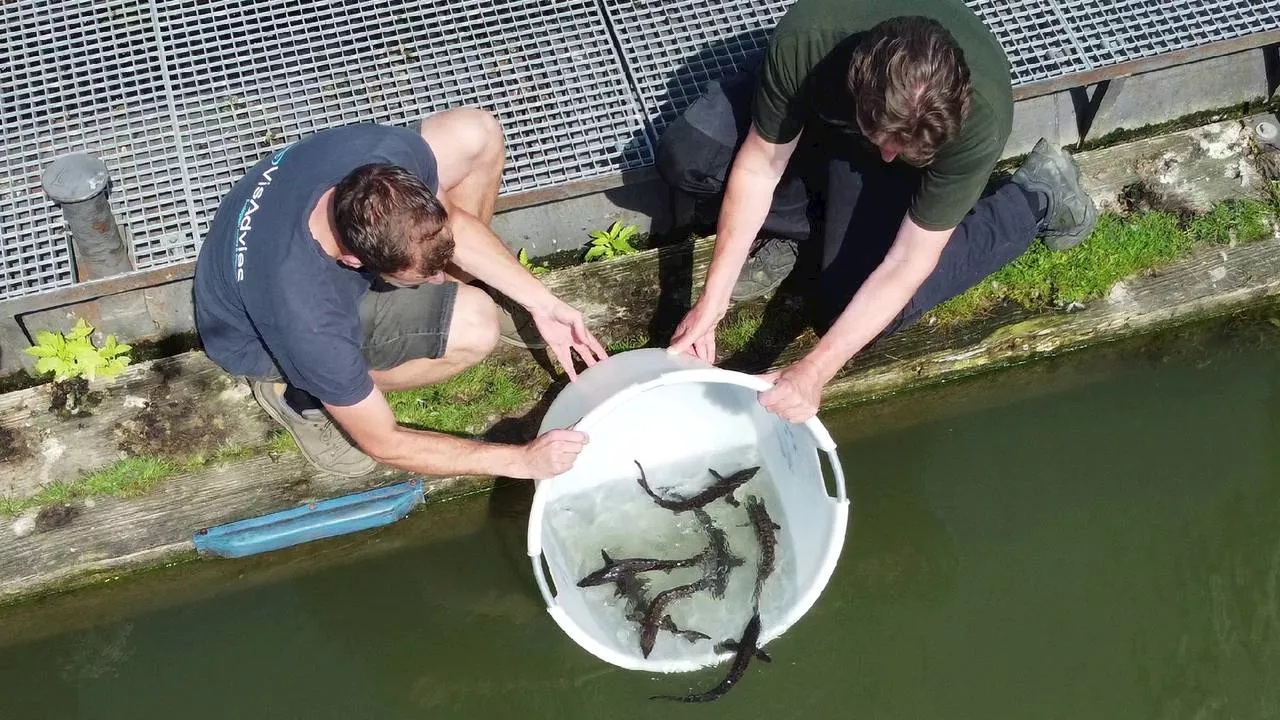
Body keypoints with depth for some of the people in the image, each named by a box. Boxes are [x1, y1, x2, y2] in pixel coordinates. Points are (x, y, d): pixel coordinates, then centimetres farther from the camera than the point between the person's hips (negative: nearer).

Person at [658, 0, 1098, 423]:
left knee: (884, 311, -16)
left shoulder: (980, 117, -41)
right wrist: (712, 302, -27)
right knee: (685, 156, -23)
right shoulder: (804, 39, -40)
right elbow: (759, 167, -25)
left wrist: (813, 373, -39)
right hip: (816, 109, 2)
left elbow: (907, 263, -34)